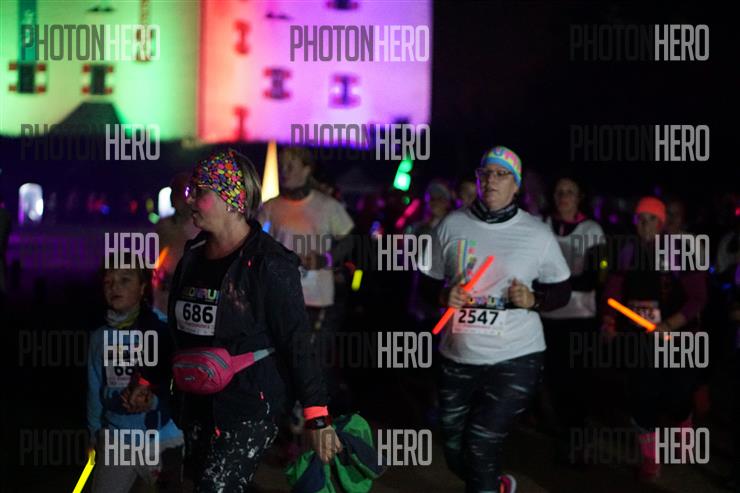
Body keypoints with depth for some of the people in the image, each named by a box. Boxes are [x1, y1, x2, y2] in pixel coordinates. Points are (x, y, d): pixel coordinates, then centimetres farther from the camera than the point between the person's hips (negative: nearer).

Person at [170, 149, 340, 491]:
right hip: (196, 407, 7)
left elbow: (297, 344, -13)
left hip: (249, 410, -7)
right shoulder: (192, 257, 8)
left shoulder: (268, 263, -13)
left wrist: (317, 418, -14)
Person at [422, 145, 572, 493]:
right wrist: (444, 296, -11)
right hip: (457, 359, 3)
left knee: (482, 444, -12)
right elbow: (428, 282, 10)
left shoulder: (538, 235, -3)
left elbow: (561, 291, 6)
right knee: (456, 452, 12)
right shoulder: (451, 225, 1)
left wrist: (533, 299, -13)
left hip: (515, 359, -3)